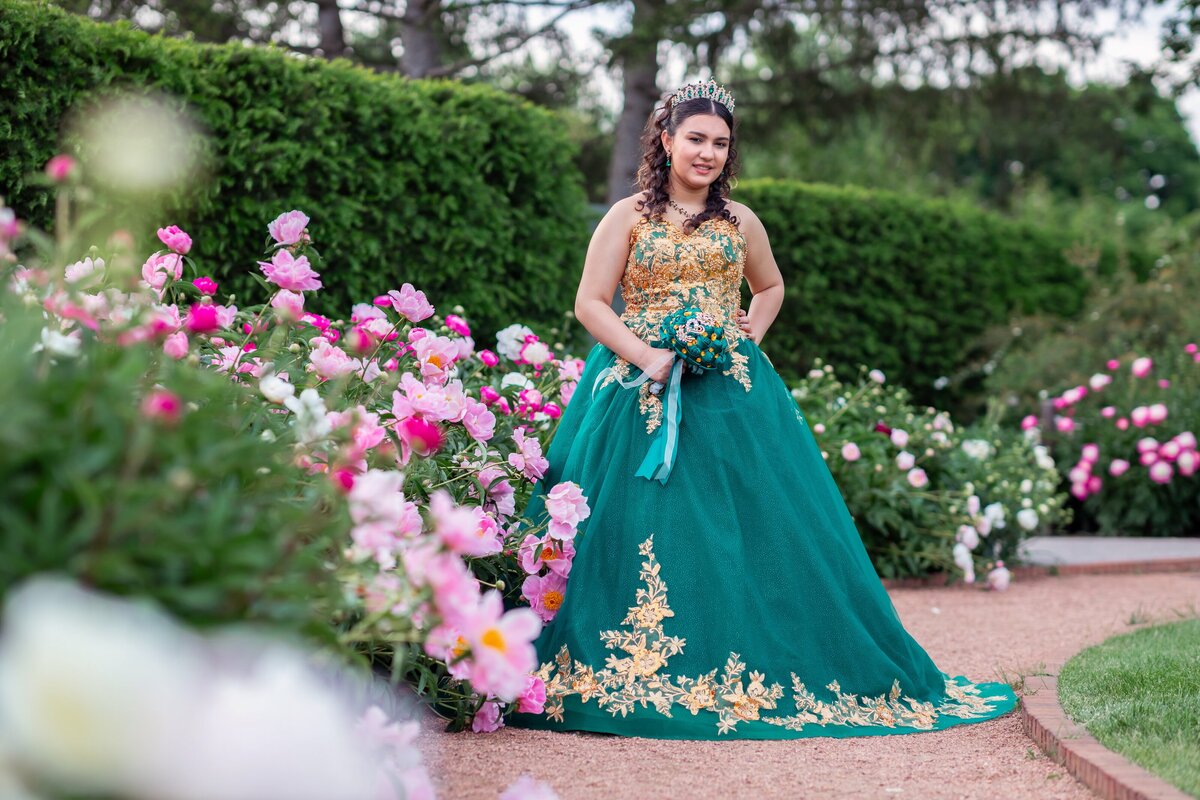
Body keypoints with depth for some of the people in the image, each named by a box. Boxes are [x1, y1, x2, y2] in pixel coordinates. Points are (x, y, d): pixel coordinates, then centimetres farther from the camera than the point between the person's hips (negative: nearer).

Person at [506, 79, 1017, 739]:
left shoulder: (739, 222, 13)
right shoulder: (628, 217, 4)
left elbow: (770, 286, 29)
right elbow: (590, 302, 0)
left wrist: (754, 331, 9)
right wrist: (644, 356, -13)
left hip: (730, 393, 3)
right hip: (641, 391, -3)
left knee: (746, 530, -1)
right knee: (638, 535, -8)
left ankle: (749, 678, 8)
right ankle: (634, 682, 1)